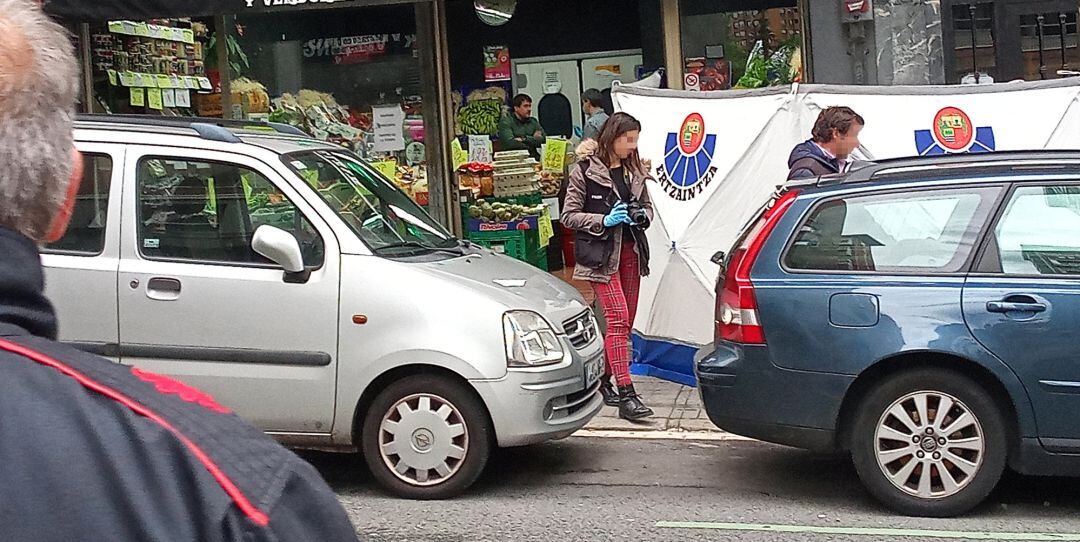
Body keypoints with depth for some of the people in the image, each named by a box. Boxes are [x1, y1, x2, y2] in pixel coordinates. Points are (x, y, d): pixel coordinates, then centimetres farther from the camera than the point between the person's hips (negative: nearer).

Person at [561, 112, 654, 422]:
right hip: (600, 254, -7)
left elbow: (647, 205, 24)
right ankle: (626, 396, -17)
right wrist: (604, 220, -18)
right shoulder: (585, 171, -6)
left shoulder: (634, 170, 13)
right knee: (618, 318, -15)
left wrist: (642, 216, 0)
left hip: (630, 250, 7)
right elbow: (569, 216, -6)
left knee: (625, 323, 9)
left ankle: (603, 382, 24)